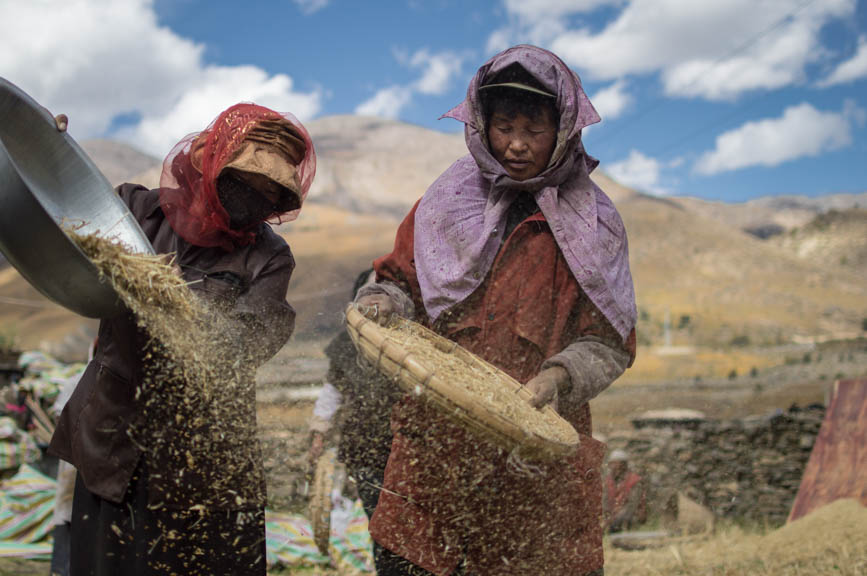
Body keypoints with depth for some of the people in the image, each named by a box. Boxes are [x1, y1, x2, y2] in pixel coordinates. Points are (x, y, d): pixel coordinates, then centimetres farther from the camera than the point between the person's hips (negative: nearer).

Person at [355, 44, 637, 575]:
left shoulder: (592, 222, 5)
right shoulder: (450, 199, 10)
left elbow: (609, 343, 2)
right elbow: (402, 277, 14)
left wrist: (560, 377, -16)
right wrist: (384, 302, -8)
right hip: (438, 434, 1)